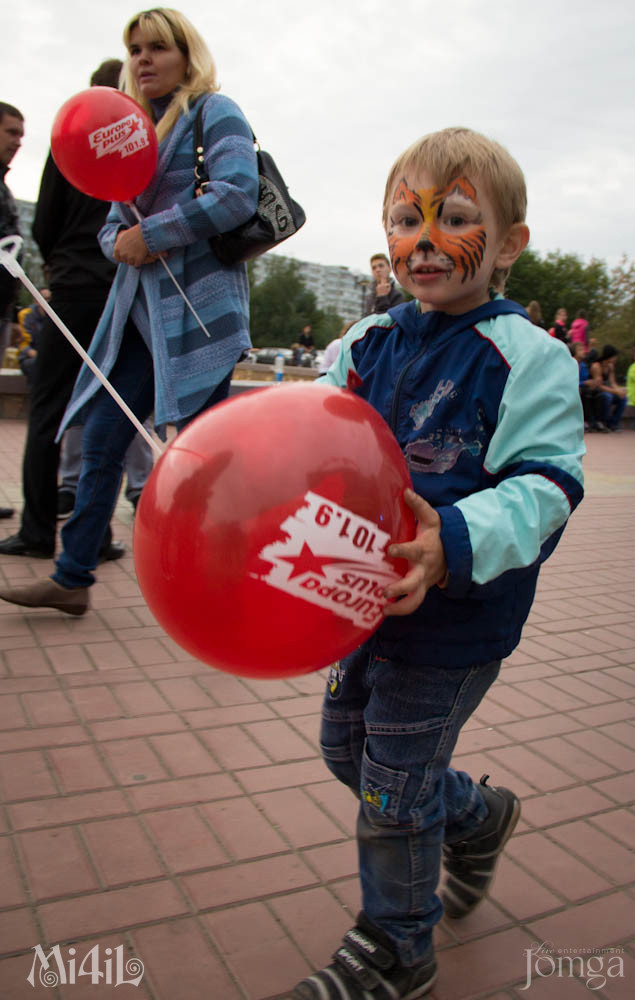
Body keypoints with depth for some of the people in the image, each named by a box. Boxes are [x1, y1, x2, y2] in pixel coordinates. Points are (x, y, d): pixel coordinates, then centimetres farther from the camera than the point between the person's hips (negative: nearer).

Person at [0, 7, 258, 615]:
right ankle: (71, 579, 19)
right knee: (100, 443, 8)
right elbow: (112, 224, 22)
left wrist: (150, 234, -12)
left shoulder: (215, 113, 1)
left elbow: (236, 196, -16)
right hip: (137, 311, 8)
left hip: (197, 308, -8)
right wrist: (121, 240, -3)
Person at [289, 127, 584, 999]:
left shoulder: (527, 359, -14)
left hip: (454, 624, -7)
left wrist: (455, 545, -38)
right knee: (345, 750, 23)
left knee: (393, 790, 7)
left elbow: (545, 486, -20)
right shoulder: (368, 344, 4)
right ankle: (477, 814, 49)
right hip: (359, 596, 7)